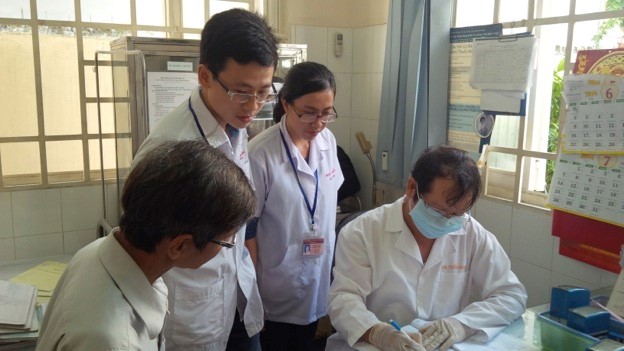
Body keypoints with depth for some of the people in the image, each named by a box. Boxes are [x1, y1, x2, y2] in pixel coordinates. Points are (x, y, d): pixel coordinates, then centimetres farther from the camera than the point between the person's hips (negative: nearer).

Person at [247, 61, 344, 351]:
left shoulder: (327, 141, -4)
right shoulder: (260, 154, -22)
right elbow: (246, 229, -15)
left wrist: (330, 257, 10)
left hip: (318, 282, 6)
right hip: (277, 293, -5)